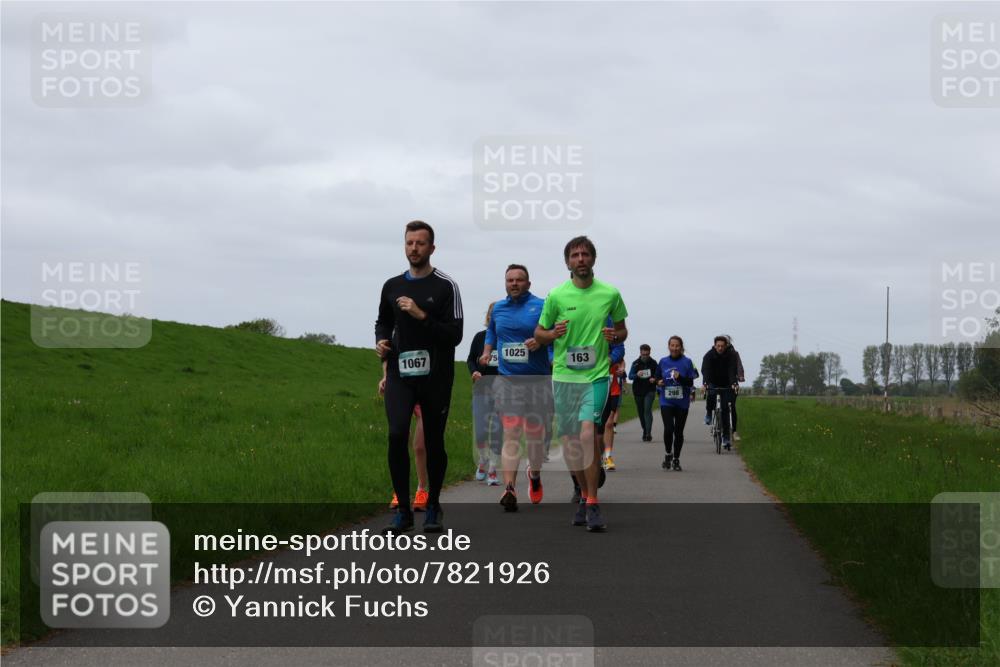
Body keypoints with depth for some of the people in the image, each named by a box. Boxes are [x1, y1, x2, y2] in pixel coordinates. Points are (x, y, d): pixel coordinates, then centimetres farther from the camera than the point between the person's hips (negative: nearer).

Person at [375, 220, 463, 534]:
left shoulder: (445, 286, -3)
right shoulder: (392, 286, 10)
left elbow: (455, 334, -9)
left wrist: (422, 316, -18)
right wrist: (381, 341, 4)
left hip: (435, 376, -2)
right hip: (400, 373, 2)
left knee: (434, 442, 5)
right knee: (396, 435, -15)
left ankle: (433, 508, 22)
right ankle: (403, 509, -7)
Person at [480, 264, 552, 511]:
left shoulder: (541, 306, 0)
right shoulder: (499, 308, 12)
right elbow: (491, 333, 28)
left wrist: (540, 341, -17)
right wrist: (486, 354, 14)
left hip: (537, 379, -2)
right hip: (507, 379, 2)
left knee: (535, 435, 10)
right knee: (511, 435, -10)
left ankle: (535, 475, 39)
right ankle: (510, 489, -18)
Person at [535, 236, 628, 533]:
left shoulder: (610, 294, 2)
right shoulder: (556, 295, 1)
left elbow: (622, 330, 15)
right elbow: (539, 334, 9)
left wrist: (614, 336, -8)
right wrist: (554, 333, -14)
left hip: (596, 374, -2)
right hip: (563, 375, 2)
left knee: (588, 431, -21)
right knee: (570, 440, 7)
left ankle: (592, 503, -15)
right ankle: (584, 495, 27)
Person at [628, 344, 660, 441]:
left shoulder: (653, 363, 1)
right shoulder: (636, 363, 1)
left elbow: (658, 375, 9)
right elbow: (630, 376, -7)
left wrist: (655, 379, -14)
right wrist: (637, 375, -29)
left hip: (649, 391, -2)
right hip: (638, 391, 2)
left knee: (647, 410, -17)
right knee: (640, 412, 9)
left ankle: (648, 433, -21)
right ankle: (645, 431, 26)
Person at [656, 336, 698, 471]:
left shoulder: (687, 362, -1)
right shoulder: (663, 362, 5)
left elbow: (691, 383, -4)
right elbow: (658, 378, 18)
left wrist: (680, 378, -21)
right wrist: (658, 383, -5)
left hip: (682, 402, 0)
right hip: (666, 402, 0)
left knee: (678, 431, 5)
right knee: (668, 429, -16)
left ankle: (676, 459, 21)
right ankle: (668, 454, 7)